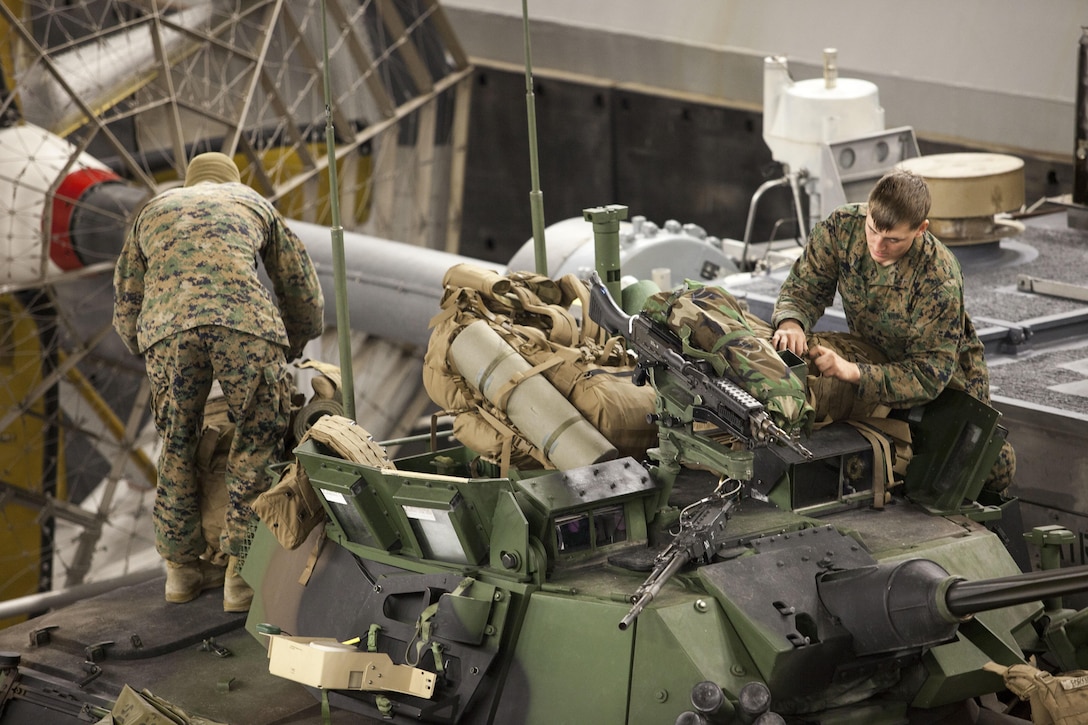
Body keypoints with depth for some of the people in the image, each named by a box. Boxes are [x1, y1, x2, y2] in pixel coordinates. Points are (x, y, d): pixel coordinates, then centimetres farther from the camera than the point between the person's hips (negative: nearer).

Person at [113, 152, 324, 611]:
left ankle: (182, 568, 28)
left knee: (177, 447, 19)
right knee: (257, 444, 12)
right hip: (244, 323, -2)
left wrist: (151, 356, 45)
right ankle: (243, 572, 11)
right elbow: (305, 298, 35)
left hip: (166, 330, 2)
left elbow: (126, 309, 32)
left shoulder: (153, 212, 36)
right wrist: (288, 352, 51)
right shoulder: (253, 204, 33)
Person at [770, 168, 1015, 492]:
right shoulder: (843, 226, -26)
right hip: (872, 358, 3)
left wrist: (852, 372, -50)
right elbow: (805, 286, -16)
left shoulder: (939, 281, -39)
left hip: (948, 377, -3)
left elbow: (929, 374, -38)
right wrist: (791, 322, -41)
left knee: (994, 471, 0)